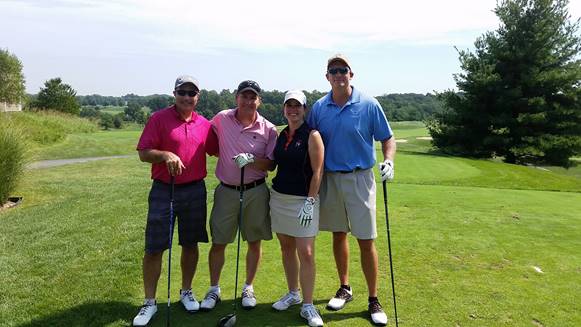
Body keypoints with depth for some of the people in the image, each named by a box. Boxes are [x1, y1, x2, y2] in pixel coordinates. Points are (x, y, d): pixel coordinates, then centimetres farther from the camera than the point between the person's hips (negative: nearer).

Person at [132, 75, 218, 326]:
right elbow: (143, 153, -6)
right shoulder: (159, 118, -3)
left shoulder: (205, 124, 6)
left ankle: (186, 291, 32)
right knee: (154, 248, 2)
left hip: (195, 191, 3)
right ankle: (149, 302, 19)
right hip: (163, 191, -3)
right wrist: (165, 155, -22)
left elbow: (216, 151, 17)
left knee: (190, 244, 12)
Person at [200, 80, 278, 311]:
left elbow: (271, 163, -4)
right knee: (218, 243, 7)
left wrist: (251, 161, -20)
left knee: (254, 242, 10)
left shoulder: (268, 128, -4)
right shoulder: (221, 119, 0)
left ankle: (248, 288, 29)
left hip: (255, 191, 0)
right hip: (226, 190, 1)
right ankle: (214, 290, 26)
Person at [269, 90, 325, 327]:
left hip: (304, 200, -6)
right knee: (286, 247, 14)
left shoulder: (312, 135, -8)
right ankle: (293, 293, 31)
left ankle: (308, 306, 7)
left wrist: (309, 202, -16)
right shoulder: (282, 134, 10)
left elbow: (317, 172, -11)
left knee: (306, 253, -5)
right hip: (279, 197, 6)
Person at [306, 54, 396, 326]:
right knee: (338, 235, 14)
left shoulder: (368, 104, -5)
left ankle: (374, 300, 15)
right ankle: (345, 288, 33)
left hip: (359, 179, -3)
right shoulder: (318, 107, 4)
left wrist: (388, 161, -17)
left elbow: (387, 138, 1)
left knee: (366, 241, -1)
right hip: (329, 179, 3)